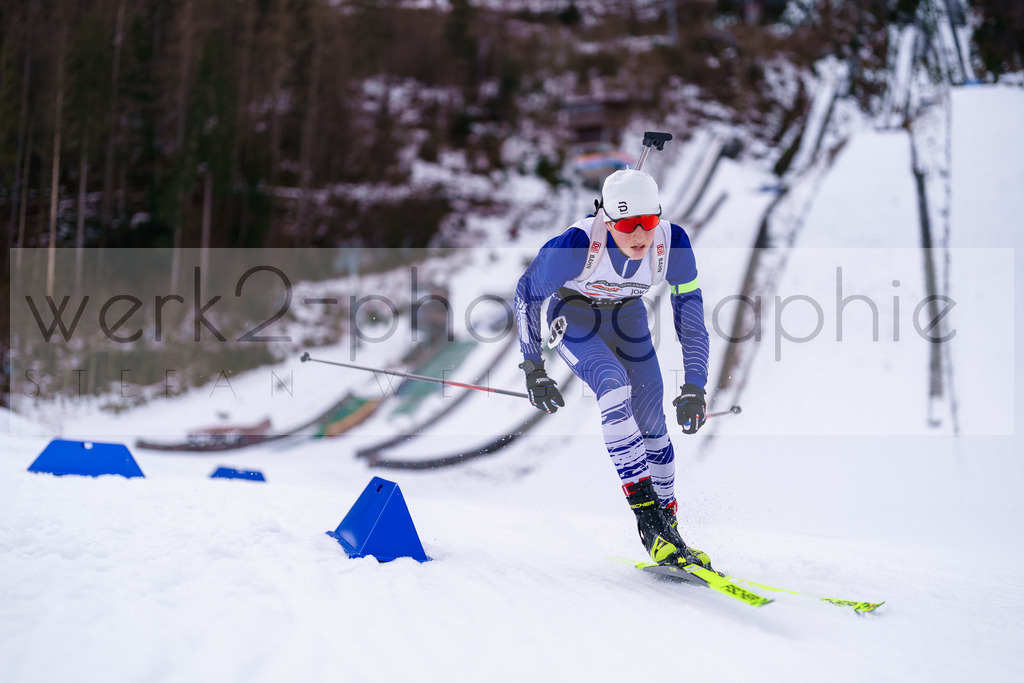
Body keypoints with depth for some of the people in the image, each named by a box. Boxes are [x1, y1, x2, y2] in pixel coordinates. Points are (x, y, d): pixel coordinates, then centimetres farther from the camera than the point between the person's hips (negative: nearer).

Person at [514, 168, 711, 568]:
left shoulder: (672, 243, -26)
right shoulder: (576, 245, -35)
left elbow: (691, 315, -14)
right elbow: (527, 292, -18)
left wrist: (694, 387, -18)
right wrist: (533, 368, -16)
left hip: (627, 316, 4)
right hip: (573, 317, -4)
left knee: (652, 424, -4)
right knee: (614, 384, -30)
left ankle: (667, 523, 12)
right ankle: (644, 512, -31)